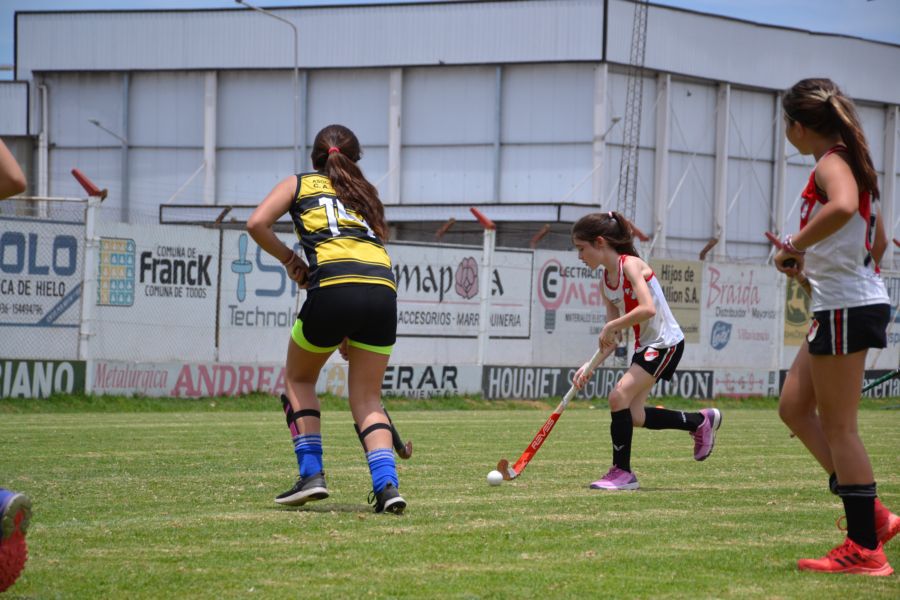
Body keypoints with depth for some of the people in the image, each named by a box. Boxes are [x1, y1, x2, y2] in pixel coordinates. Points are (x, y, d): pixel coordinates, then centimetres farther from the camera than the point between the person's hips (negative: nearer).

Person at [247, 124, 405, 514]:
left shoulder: (298, 184, 20)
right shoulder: (366, 195, 31)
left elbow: (257, 223, 4)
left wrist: (290, 260, 18)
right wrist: (353, 333, 27)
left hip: (335, 286, -3)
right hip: (384, 288, 3)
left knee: (298, 378, 21)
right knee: (367, 399, 12)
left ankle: (311, 474, 10)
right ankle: (386, 483, -8)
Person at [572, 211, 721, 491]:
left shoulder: (630, 265, -18)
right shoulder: (606, 282, 6)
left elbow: (648, 309, -34)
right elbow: (612, 338, 7)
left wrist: (611, 326, -27)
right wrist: (590, 366, -5)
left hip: (666, 343, -9)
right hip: (645, 346, 9)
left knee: (619, 396, -21)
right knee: (634, 417, 8)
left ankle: (622, 472, -10)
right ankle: (701, 421, 30)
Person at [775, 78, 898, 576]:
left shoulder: (832, 163, -13)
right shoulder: (852, 163, 17)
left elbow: (843, 206, -38)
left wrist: (795, 246, -24)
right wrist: (812, 265, 19)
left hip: (846, 307, -10)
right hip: (847, 304, 10)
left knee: (838, 427, -4)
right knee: (794, 407, 15)